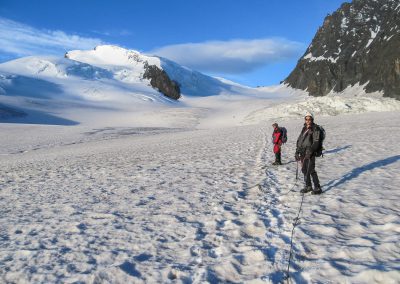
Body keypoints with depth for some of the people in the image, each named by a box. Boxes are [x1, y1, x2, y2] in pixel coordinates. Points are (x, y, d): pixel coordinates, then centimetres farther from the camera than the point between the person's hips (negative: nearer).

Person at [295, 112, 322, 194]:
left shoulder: (315, 128, -5)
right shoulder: (304, 128, 16)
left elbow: (316, 142, -13)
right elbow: (299, 140, 20)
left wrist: (310, 151, -21)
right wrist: (297, 151, 13)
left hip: (310, 153, -7)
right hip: (303, 152, 7)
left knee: (311, 170, -9)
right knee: (304, 170, 11)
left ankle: (317, 188, 0)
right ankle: (308, 186, 24)